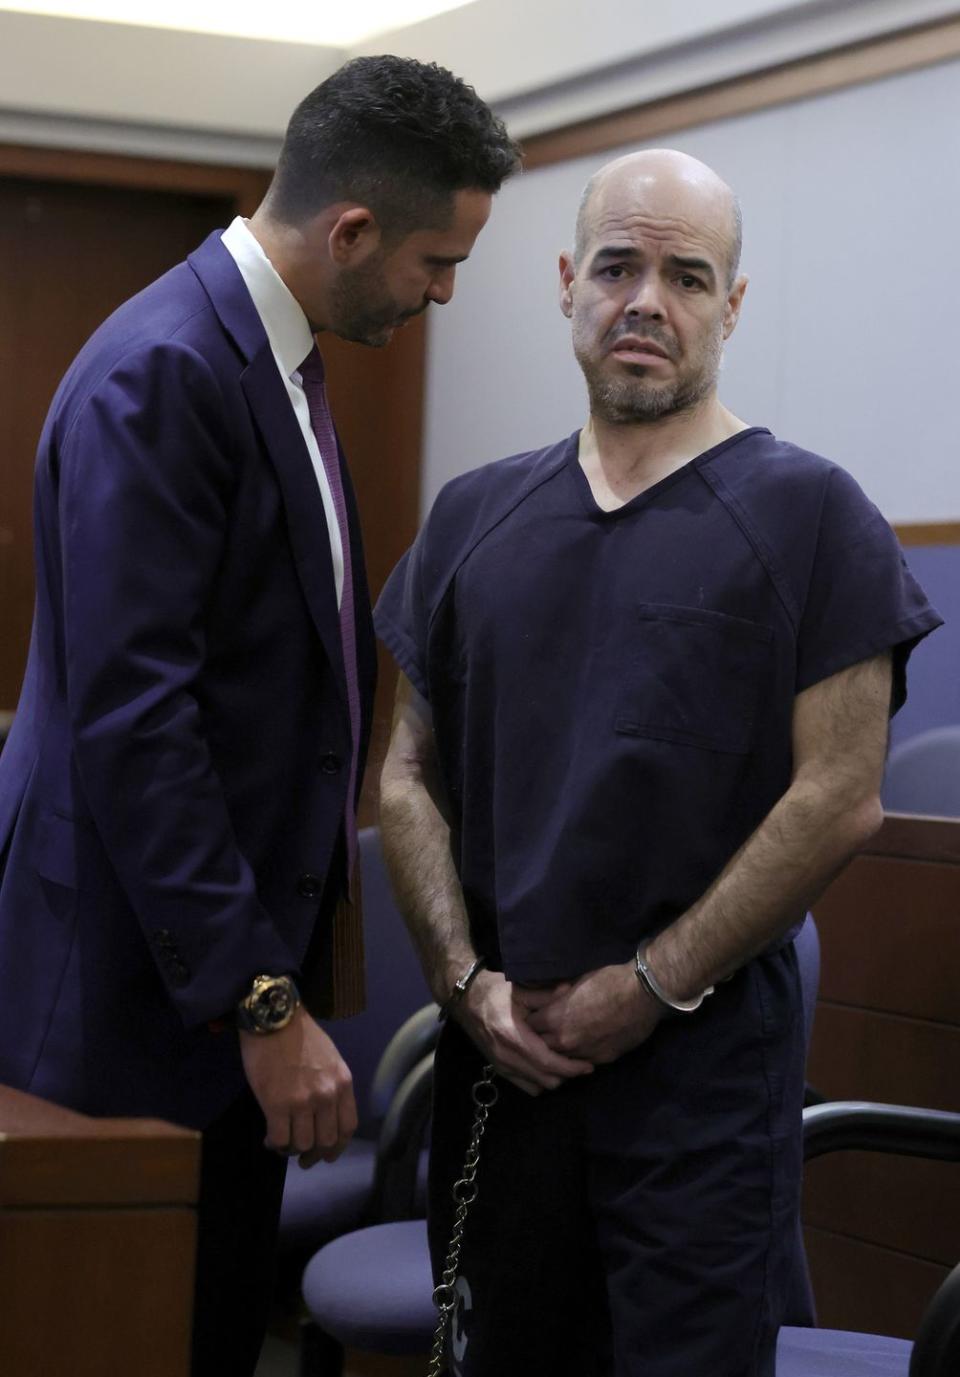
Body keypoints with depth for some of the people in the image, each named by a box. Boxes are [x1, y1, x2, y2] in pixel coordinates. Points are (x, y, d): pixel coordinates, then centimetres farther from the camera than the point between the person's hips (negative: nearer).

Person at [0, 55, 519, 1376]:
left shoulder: (272, 356, 11)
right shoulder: (160, 375, -19)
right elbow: (129, 720, -23)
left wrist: (288, 964, 15)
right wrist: (262, 1003, -23)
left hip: (238, 935, 9)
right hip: (151, 971, -9)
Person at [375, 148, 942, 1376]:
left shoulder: (804, 513, -4)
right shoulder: (473, 517, 9)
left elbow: (839, 797, -9)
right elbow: (411, 778, 10)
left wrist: (651, 989, -11)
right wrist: (469, 981, -4)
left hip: (703, 1059, -4)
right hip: (498, 1048, 4)